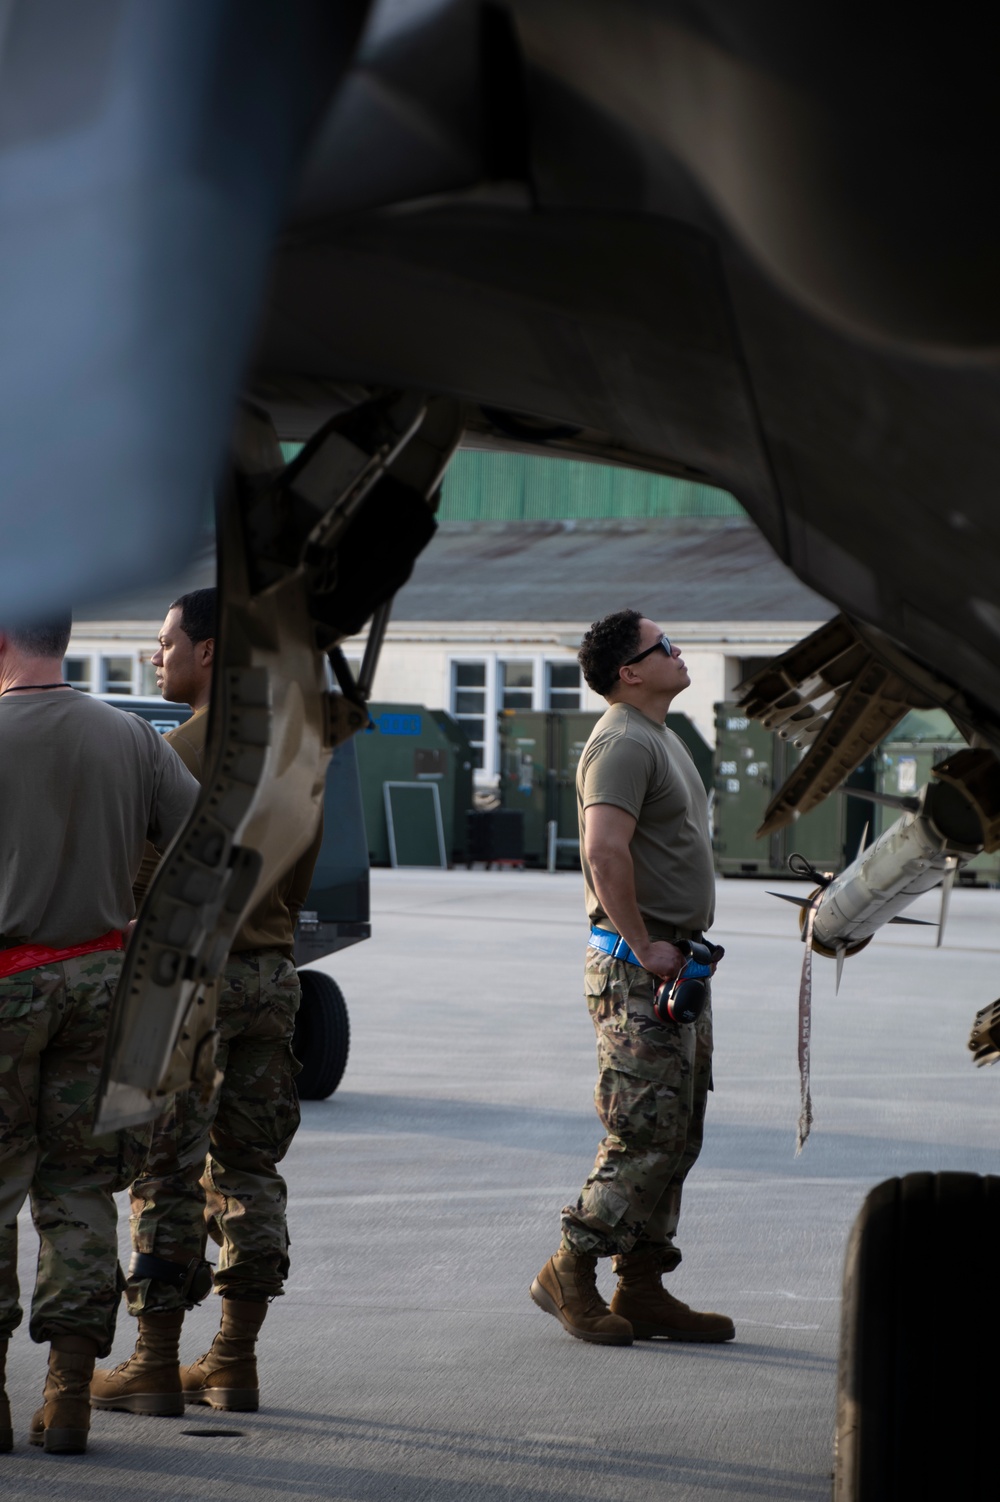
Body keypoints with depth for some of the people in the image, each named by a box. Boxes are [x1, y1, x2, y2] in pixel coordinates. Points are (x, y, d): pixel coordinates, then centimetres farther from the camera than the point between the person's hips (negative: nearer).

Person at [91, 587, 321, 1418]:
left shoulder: (185, 749, -14)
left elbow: (148, 875, -14)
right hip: (271, 973, 7)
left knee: (169, 1174, -3)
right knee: (249, 1169, 10)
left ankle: (156, 1366, 0)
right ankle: (234, 1362, 13)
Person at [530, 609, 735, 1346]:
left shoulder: (660, 737, 19)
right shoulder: (623, 743, -14)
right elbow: (605, 852, -27)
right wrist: (643, 946, -23)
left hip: (676, 963, 10)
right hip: (639, 972, -10)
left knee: (678, 1133, 10)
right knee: (646, 1133, -10)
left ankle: (643, 1290, 15)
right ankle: (570, 1272, 0)